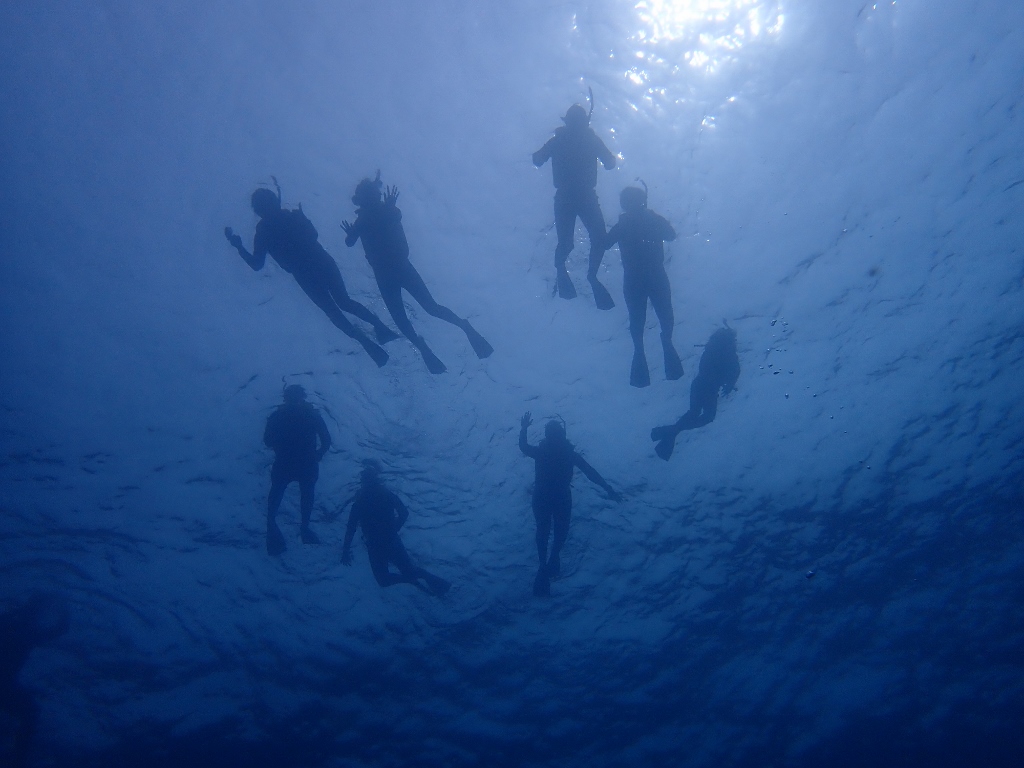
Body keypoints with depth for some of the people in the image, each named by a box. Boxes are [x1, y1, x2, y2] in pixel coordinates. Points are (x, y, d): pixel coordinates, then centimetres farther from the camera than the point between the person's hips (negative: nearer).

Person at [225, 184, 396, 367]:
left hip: (307, 277, -4)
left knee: (334, 313, 9)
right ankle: (381, 326, 11)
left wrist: (237, 245, 9)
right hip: (324, 263, 4)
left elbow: (257, 264, -1)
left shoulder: (263, 232, -5)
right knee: (344, 301, 24)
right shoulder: (294, 216, 6)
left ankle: (370, 345, -2)